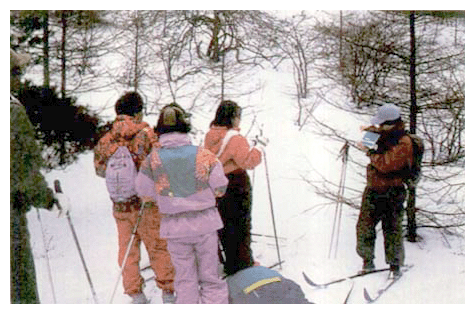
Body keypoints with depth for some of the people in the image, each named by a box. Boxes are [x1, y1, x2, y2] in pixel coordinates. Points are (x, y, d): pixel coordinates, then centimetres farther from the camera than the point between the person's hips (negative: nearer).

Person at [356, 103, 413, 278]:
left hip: (392, 194, -8)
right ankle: (367, 260, 24)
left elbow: (385, 164, -27)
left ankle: (395, 265, 16)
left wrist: (369, 152, -16)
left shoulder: (403, 143, -19)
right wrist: (373, 131, 14)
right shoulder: (386, 135, 7)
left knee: (392, 230, 1)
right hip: (373, 190, 8)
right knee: (364, 226, 9)